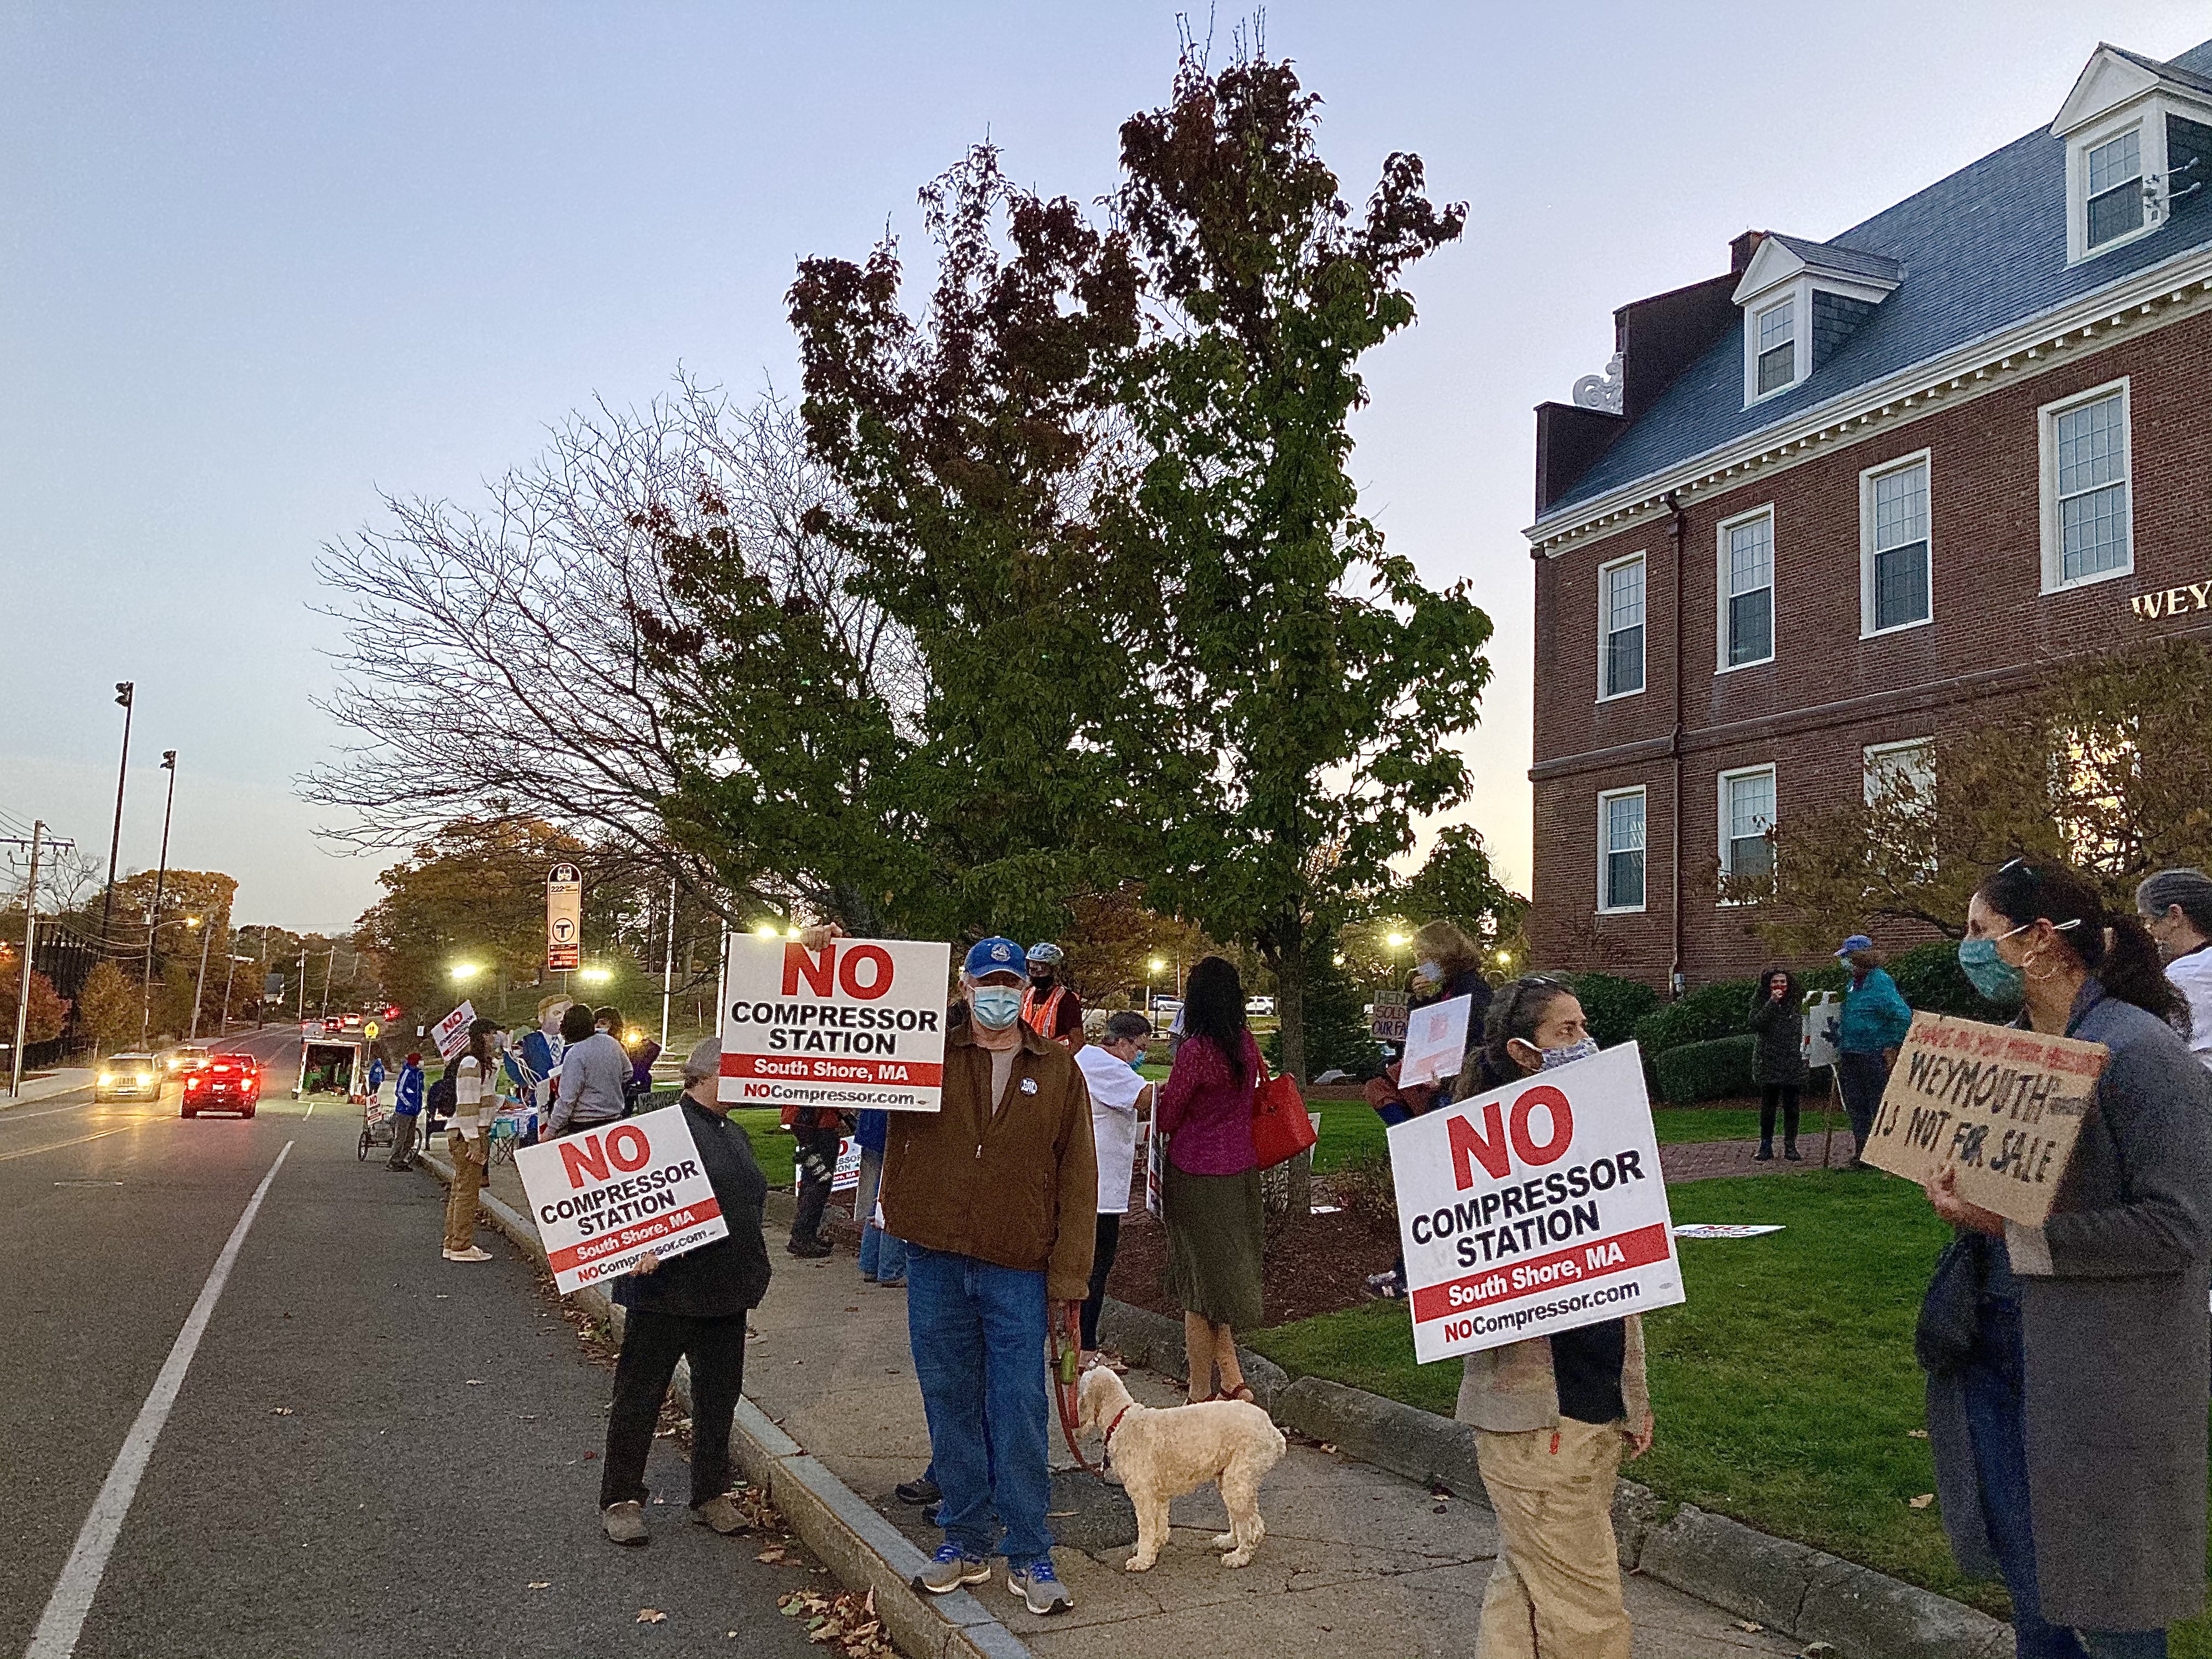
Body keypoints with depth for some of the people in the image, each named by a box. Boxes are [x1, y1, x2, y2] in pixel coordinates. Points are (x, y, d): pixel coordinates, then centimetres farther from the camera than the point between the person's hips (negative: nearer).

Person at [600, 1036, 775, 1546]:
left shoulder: (734, 1134, 15)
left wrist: (752, 1276, 22)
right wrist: (641, 1245, -32)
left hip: (726, 1292, 8)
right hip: (666, 1289, -8)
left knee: (719, 1394, 14)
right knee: (641, 1393, 4)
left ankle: (710, 1494, 27)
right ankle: (620, 1499, 17)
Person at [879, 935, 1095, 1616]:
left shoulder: (1058, 1070, 4)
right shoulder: (927, 1052, 3)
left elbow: (1077, 1177, 3)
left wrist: (1069, 1274, -3)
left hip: (1018, 1270, -1)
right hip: (936, 1261, 1)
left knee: (1019, 1412, 2)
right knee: (950, 1406, 10)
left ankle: (1029, 1556, 14)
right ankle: (965, 1540, 25)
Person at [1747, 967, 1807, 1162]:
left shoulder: (1796, 1004, 11)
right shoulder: (1760, 1001, 2)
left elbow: (1802, 1030, 16)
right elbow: (1755, 1025, -14)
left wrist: (1802, 1054, 8)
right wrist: (1772, 1003, -18)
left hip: (1792, 1063, 2)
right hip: (1768, 1062, -2)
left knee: (1791, 1105, 2)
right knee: (1768, 1104, -1)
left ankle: (1790, 1147, 7)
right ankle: (1766, 1147, 5)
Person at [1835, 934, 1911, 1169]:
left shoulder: (1881, 982, -13)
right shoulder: (1854, 984, 14)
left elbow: (1903, 1017, -18)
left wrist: (1891, 1047, -16)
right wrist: (1840, 1043, 17)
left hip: (1875, 1055, -9)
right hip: (1851, 1056, 9)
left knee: (1878, 1106, -1)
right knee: (1855, 1106, 11)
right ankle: (1861, 1153, 19)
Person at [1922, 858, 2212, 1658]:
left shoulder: (2138, 1051, -16)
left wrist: (2016, 1231, -22)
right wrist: (1963, 1197, -3)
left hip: (2097, 1373, -7)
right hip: (2000, 1345, 7)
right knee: (2032, 1590, 17)